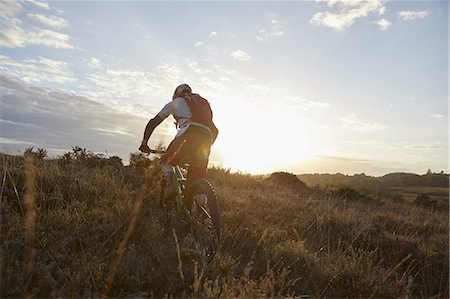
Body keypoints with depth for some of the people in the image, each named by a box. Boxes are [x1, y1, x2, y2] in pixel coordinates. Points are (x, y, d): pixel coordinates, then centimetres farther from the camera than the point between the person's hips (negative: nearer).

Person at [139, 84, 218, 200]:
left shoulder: (175, 103, 24)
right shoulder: (204, 102, 37)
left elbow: (153, 122, 22)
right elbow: (215, 130, 37)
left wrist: (144, 142, 29)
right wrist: (207, 146, 43)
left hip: (188, 134, -4)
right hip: (206, 138, 4)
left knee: (166, 161, 18)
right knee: (197, 180, 9)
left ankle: (170, 186, -8)